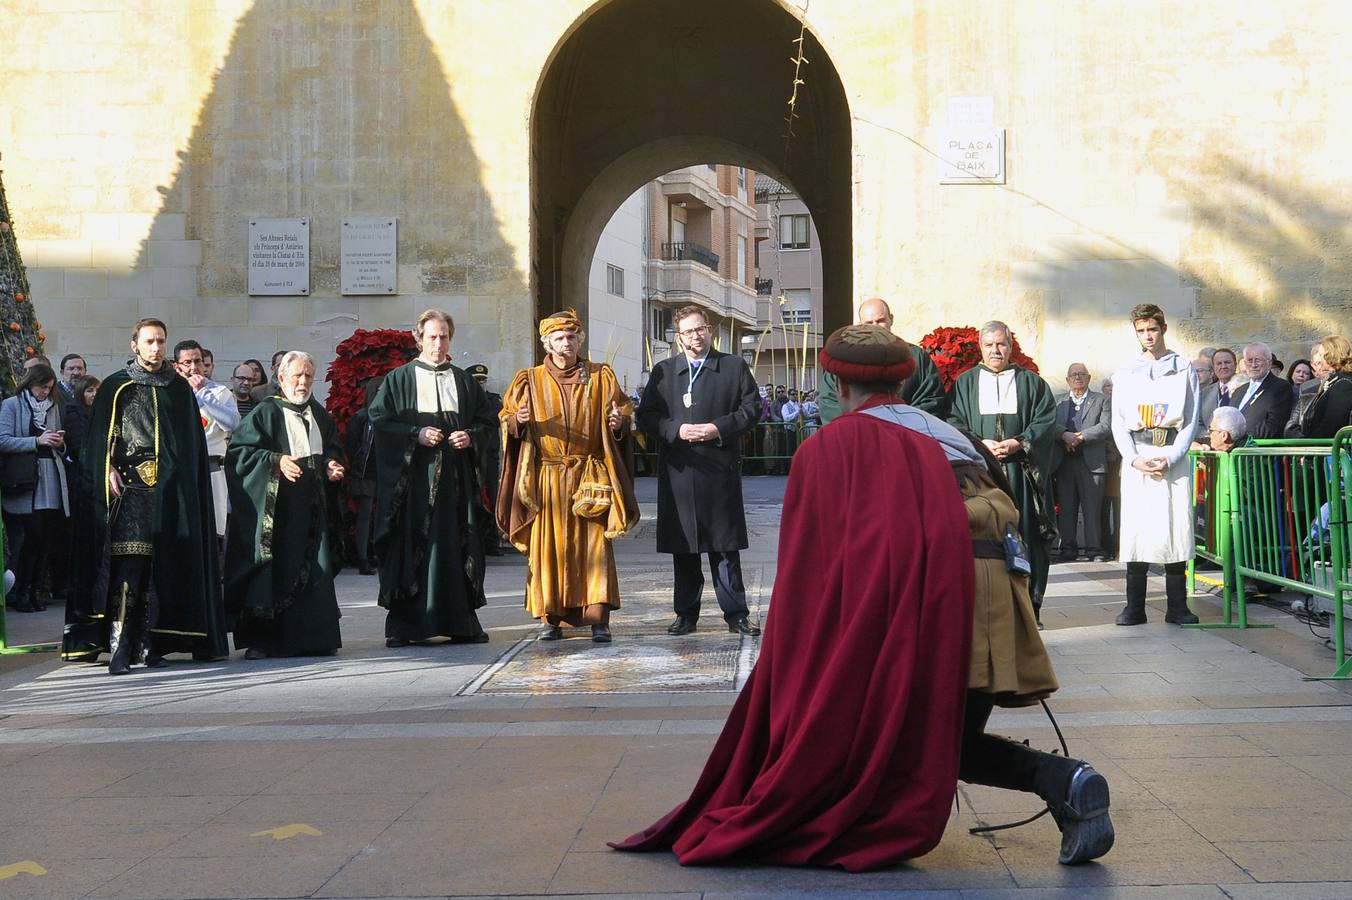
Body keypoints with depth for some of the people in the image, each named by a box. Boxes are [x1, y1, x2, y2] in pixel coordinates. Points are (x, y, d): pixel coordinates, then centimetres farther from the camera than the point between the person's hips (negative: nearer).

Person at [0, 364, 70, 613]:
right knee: (32, 536, -11)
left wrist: (60, 443, 1)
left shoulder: (53, 406, 20)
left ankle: (34, 591, 10)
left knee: (47, 537, 0)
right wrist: (37, 441, -14)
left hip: (52, 481, 5)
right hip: (24, 481, -5)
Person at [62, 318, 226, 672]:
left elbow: (192, 441, 14)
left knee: (160, 564, 0)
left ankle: (148, 642, 6)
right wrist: (109, 470, -10)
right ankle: (120, 646, -18)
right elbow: (100, 436, 5)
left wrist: (183, 482, 4)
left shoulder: (178, 387, 13)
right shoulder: (115, 386, 8)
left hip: (169, 487, 3)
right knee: (126, 563, -14)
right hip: (128, 483, -3)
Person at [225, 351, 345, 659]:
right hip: (274, 506, -5)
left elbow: (333, 447, 26)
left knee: (315, 569, 2)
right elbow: (239, 448, -9)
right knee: (270, 569, -5)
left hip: (312, 507, 5)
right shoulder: (266, 413, -2)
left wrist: (332, 464, 4)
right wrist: (276, 461, -20)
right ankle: (259, 640, 1)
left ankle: (312, 636, 9)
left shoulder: (320, 416, 15)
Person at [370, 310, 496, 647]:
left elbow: (486, 421, 17)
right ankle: (403, 624, 0)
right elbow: (379, 419, -2)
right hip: (412, 477, -3)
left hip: (456, 478, 3)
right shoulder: (399, 379, 5)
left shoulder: (464, 381, 14)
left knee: (457, 546, 2)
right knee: (410, 547, -4)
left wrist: (471, 435, -4)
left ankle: (461, 622, 7)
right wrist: (416, 434, -13)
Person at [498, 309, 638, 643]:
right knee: (548, 546, -1)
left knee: (593, 546, -6)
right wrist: (518, 421, -15)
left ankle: (598, 619, -6)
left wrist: (618, 423, -13)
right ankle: (550, 618, 6)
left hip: (589, 477, 0)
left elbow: (622, 413, 11)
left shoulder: (601, 377, 8)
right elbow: (507, 420, 9)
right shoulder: (530, 381, 8)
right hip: (546, 479, 1)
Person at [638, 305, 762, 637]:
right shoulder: (663, 372, 12)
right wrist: (676, 430, -11)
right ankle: (686, 613, 14)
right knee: (682, 548, 6)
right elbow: (646, 416, 7)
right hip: (678, 470, 2)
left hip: (720, 470, -2)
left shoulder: (735, 367, 7)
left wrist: (719, 428, -10)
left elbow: (752, 407, 3)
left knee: (725, 546, 0)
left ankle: (735, 613, 6)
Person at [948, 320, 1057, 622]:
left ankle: (1027, 605, 2)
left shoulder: (1031, 382, 11)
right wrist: (980, 444, -12)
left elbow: (1046, 420, 3)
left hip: (1021, 470, 0)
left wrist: (1018, 443, -12)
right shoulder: (965, 382, 12)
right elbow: (954, 422, 4)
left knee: (1024, 535, -3)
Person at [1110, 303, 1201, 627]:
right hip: (1136, 459, 1)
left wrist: (1170, 457, -8)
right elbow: (1118, 423, 8)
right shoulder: (1125, 373, 12)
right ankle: (1135, 607, 0)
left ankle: (1177, 606, 0)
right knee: (1136, 530, -4)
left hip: (1173, 458, -1)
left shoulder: (1183, 370, 8)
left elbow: (1191, 421, 4)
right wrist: (1135, 459, -7)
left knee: (1175, 528, -5)